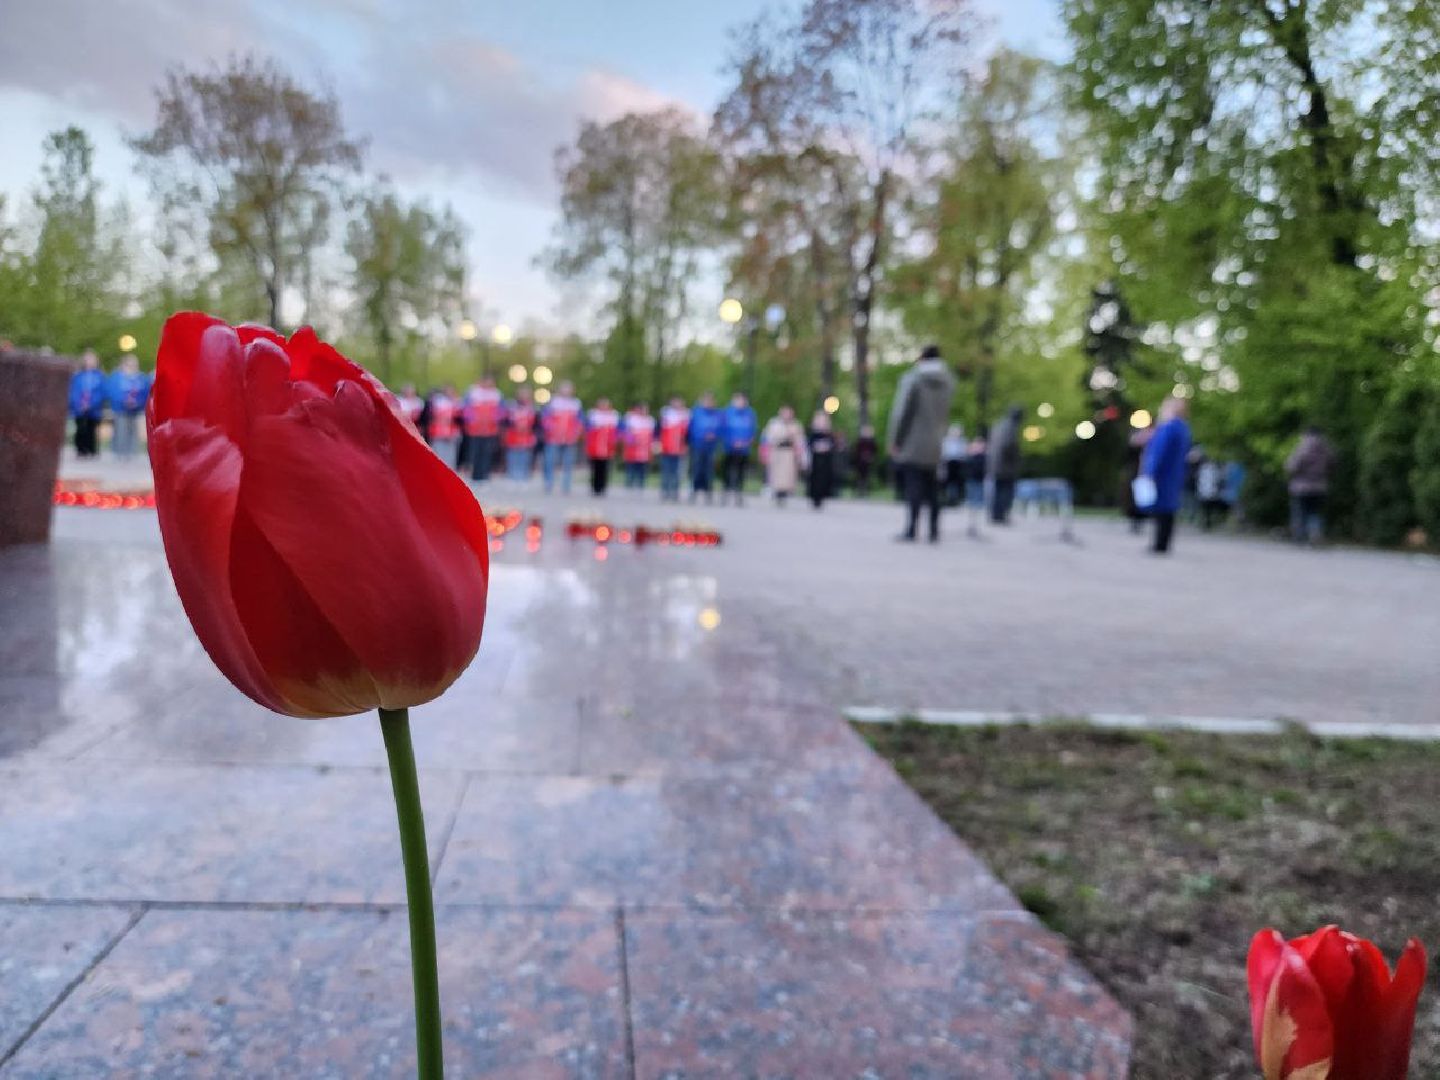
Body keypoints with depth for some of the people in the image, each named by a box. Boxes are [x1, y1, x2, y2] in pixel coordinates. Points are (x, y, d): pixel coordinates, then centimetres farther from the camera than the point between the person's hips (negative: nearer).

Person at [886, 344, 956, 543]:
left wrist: (894, 440, -5)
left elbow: (901, 412, -10)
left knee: (914, 487, -4)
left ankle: (911, 530, -9)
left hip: (913, 446, -4)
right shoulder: (948, 382, 7)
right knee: (932, 489, 11)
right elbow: (946, 412, 8)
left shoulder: (912, 379, -8)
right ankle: (934, 531, 12)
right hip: (936, 446, 4)